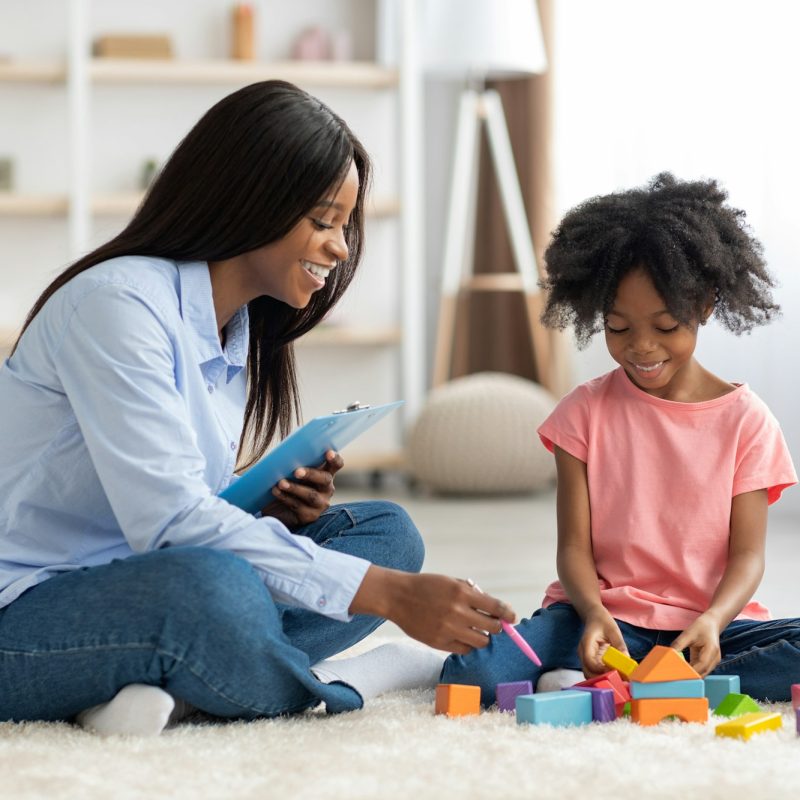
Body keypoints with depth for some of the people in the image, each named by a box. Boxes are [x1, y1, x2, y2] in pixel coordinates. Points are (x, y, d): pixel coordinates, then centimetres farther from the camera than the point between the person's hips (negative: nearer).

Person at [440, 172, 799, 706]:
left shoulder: (744, 419, 3)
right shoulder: (587, 412, 5)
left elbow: (747, 554, -1)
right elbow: (574, 546, 1)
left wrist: (711, 621, -23)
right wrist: (594, 614, -22)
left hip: (708, 620, 1)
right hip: (604, 613, -1)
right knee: (473, 674, -28)